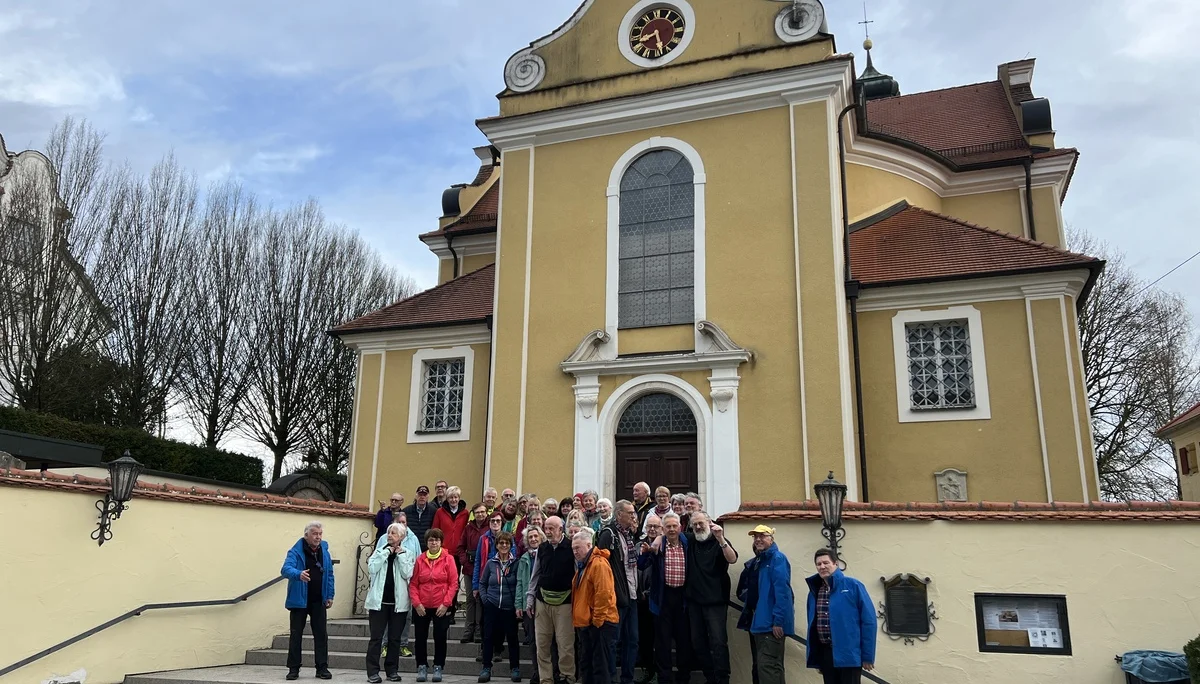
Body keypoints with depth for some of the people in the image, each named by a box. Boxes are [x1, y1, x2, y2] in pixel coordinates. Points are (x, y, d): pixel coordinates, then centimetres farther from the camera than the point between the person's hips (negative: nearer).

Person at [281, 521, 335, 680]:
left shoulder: (324, 551, 4)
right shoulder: (296, 551, -10)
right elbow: (286, 569, -26)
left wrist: (330, 596, 5)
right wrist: (299, 574, -47)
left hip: (318, 601, 3)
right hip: (299, 600, -3)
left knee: (321, 634, 4)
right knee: (296, 634, 5)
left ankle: (322, 668, 11)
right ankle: (294, 669, 14)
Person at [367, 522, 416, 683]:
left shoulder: (408, 554, 4)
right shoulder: (380, 551, 7)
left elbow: (407, 574, -9)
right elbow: (371, 569, -9)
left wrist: (400, 555, -8)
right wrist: (386, 552, -9)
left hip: (398, 602, 0)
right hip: (379, 600, 0)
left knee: (395, 638, 8)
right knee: (376, 637, 0)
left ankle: (392, 670, 17)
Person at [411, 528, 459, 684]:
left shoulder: (448, 559, -3)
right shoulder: (420, 560, 2)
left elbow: (454, 583, -5)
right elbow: (413, 584, 1)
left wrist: (445, 604, -11)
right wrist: (416, 603, -9)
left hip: (441, 607, -2)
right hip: (421, 607, 2)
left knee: (440, 637, 4)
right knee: (421, 638, 7)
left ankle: (438, 667, 18)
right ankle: (422, 667, 20)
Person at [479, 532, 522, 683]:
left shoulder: (516, 563, -4)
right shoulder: (490, 563, 2)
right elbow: (482, 583, 12)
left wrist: (518, 603, -7)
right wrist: (485, 598, 1)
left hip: (509, 607, -2)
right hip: (491, 606, 2)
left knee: (512, 637, 5)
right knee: (488, 637, 5)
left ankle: (515, 668, 17)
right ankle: (486, 668, 16)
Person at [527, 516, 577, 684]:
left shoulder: (571, 548, -8)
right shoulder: (542, 548, 6)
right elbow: (535, 575, 12)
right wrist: (530, 598, 9)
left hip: (564, 601, -4)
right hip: (542, 600, 5)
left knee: (565, 643, -1)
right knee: (542, 643, 8)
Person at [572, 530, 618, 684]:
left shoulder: (598, 564, -16)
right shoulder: (582, 565, 15)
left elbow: (603, 593, -23)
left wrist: (597, 619, -19)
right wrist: (580, 618, 17)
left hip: (599, 623, -10)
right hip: (586, 622, 10)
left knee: (600, 664, -4)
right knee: (587, 663, 15)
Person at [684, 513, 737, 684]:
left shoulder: (719, 542, -5)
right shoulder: (690, 541, 9)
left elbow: (732, 559, -22)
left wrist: (720, 539, -35)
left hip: (716, 601, -5)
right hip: (694, 601, 5)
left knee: (718, 642, -9)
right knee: (697, 642, 11)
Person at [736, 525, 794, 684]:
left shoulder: (777, 558, -10)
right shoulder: (753, 562, 17)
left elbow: (782, 591, -19)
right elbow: (742, 589, 25)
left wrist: (778, 621, -24)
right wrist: (748, 599, 4)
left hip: (771, 623, -9)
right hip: (756, 621, 9)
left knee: (768, 666, -13)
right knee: (759, 666, 13)